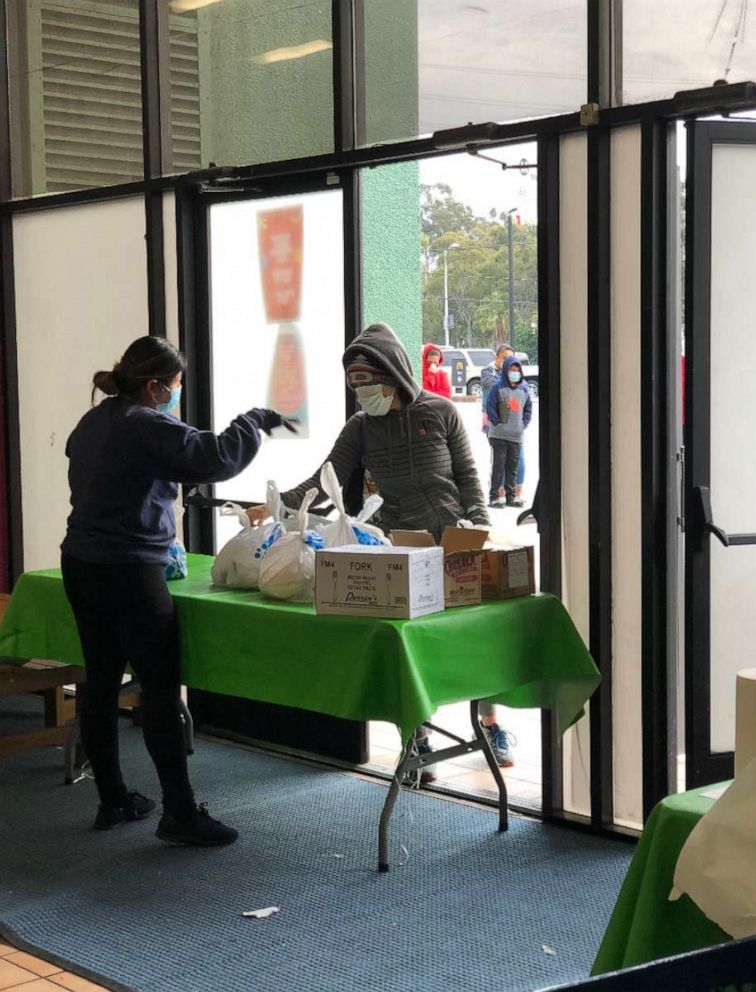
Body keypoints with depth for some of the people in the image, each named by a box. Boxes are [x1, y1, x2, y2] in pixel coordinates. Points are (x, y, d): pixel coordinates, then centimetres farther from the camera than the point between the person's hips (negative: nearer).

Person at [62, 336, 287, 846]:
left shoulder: (91, 424, 14)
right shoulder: (146, 427, -15)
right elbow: (214, 457, -23)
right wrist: (253, 421, -8)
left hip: (81, 564, 9)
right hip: (130, 572, -9)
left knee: (101, 681, 13)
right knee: (161, 687, -5)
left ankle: (113, 800, 21)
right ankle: (180, 813, -2)